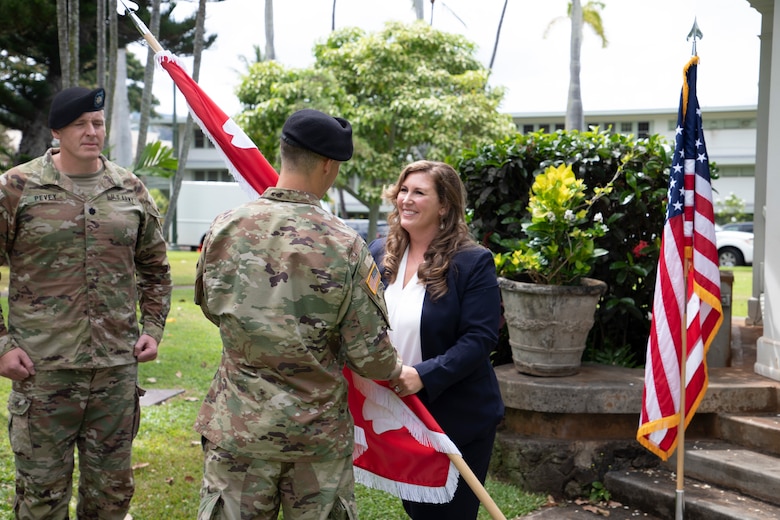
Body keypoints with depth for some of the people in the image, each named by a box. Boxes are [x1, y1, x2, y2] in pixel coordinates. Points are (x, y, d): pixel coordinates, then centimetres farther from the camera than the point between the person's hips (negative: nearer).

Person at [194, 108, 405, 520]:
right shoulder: (344, 244, -14)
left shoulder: (224, 228, -6)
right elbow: (370, 354, -12)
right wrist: (395, 372, 10)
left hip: (238, 425, 2)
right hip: (319, 432, -2)